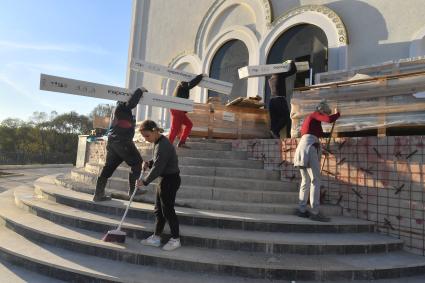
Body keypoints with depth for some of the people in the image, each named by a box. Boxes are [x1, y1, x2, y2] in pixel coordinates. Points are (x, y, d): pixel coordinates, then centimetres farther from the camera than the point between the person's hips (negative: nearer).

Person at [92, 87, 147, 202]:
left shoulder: (120, 107, 21)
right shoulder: (122, 106, -9)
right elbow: (132, 103, -25)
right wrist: (140, 90, -15)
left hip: (113, 141, 10)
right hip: (122, 141, -10)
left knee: (109, 167, 9)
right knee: (137, 163, 3)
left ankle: (98, 194, 11)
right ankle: (133, 190, 5)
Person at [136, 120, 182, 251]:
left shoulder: (162, 146, -23)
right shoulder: (160, 142, 8)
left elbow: (157, 168, -23)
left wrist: (145, 181, -13)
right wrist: (148, 163, 0)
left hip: (170, 180, -10)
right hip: (165, 179, 10)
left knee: (167, 210, 2)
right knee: (159, 210, 16)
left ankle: (175, 239, 18)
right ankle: (156, 237, 28)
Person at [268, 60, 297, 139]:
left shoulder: (270, 80, 16)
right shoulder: (281, 76, -1)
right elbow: (293, 70, 1)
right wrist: (291, 62, 18)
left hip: (272, 101, 7)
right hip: (280, 100, -7)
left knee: (274, 120, 6)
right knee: (286, 118, -3)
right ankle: (275, 131, -19)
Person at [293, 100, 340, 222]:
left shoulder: (308, 119, 29)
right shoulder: (315, 114, 5)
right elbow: (330, 119, -13)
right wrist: (337, 113, 7)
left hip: (302, 147, 9)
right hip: (309, 148, -9)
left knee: (306, 181, 11)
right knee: (315, 180, -10)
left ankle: (302, 210, 13)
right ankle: (314, 213, -12)